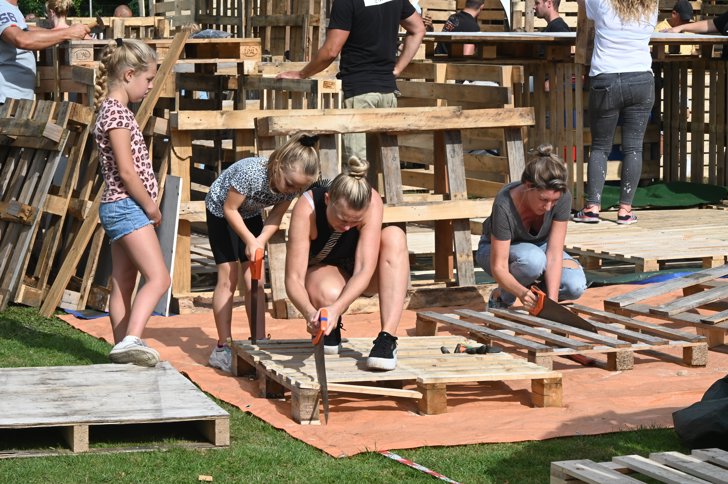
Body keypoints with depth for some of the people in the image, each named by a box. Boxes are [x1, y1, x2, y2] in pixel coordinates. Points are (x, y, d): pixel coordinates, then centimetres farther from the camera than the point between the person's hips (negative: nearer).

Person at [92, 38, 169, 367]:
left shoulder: (111, 111, 17)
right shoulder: (117, 113, -14)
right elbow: (126, 171, -19)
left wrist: (147, 207, 14)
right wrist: (151, 207, -10)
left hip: (118, 208, 10)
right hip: (127, 207, -10)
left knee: (123, 284, 10)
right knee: (158, 277, -17)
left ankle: (123, 348, 12)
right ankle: (131, 340, -28)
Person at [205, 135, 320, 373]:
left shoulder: (294, 184, -24)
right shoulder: (251, 172, -41)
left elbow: (276, 217, -10)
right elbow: (230, 210, -27)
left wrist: (261, 241, -25)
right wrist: (250, 240, -29)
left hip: (250, 214, 5)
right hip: (221, 211, -5)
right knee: (228, 278, -8)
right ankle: (223, 347, -5)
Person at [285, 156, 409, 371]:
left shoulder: (371, 202, -30)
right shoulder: (306, 209, -33)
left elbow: (364, 270, -36)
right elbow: (293, 279, -34)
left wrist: (337, 308, -53)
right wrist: (311, 313, -55)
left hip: (359, 278, 2)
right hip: (320, 269, -2)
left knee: (394, 236, -31)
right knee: (328, 294, -40)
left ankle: (387, 338, -35)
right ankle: (331, 328, 0)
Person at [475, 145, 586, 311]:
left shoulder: (562, 198, -29)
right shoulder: (505, 206, -38)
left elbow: (554, 254, -27)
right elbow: (498, 267, -36)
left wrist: (552, 299, -39)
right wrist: (522, 292, -55)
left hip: (538, 246, 3)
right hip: (495, 249, -3)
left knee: (576, 286, -26)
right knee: (533, 259, -39)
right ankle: (500, 297, -10)